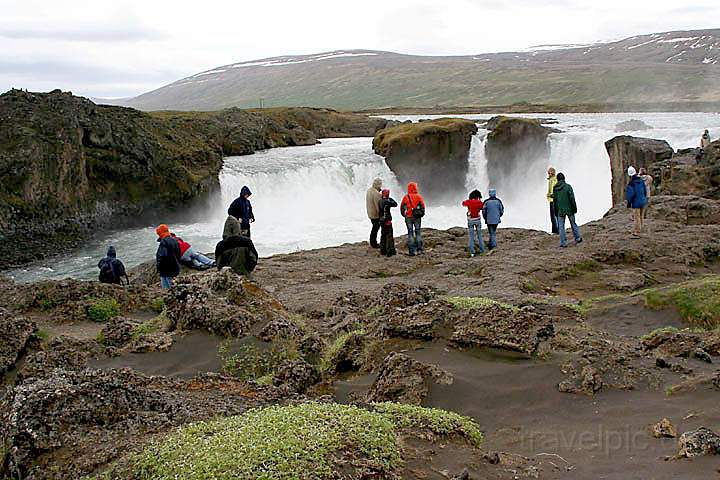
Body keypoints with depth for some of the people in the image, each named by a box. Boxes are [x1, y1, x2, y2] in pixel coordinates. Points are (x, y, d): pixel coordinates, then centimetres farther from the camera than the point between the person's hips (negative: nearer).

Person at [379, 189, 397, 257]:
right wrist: (391, 199, 4)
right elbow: (395, 204, -9)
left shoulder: (380, 202, 5)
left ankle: (383, 251, 23)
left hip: (381, 221, 8)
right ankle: (389, 251, 0)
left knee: (383, 236, 16)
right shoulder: (386, 201, -18)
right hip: (387, 221, -8)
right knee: (389, 236, -2)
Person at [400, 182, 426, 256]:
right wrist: (422, 214, 14)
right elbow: (422, 206, 0)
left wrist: (404, 215, 17)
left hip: (408, 217, 0)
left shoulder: (405, 197, -3)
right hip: (417, 217, 0)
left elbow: (402, 207, 3)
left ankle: (412, 251, 2)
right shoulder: (418, 197, -3)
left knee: (410, 233, 5)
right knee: (418, 232, 10)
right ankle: (420, 249, 7)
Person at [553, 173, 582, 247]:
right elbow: (572, 198, -11)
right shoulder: (567, 186, -10)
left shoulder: (555, 188, 0)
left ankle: (563, 243, 4)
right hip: (569, 209, -1)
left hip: (560, 210, 2)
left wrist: (556, 211, 16)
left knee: (561, 226, 5)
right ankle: (577, 238, 25)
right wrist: (574, 208, -2)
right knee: (573, 223, 15)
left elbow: (555, 199, 7)